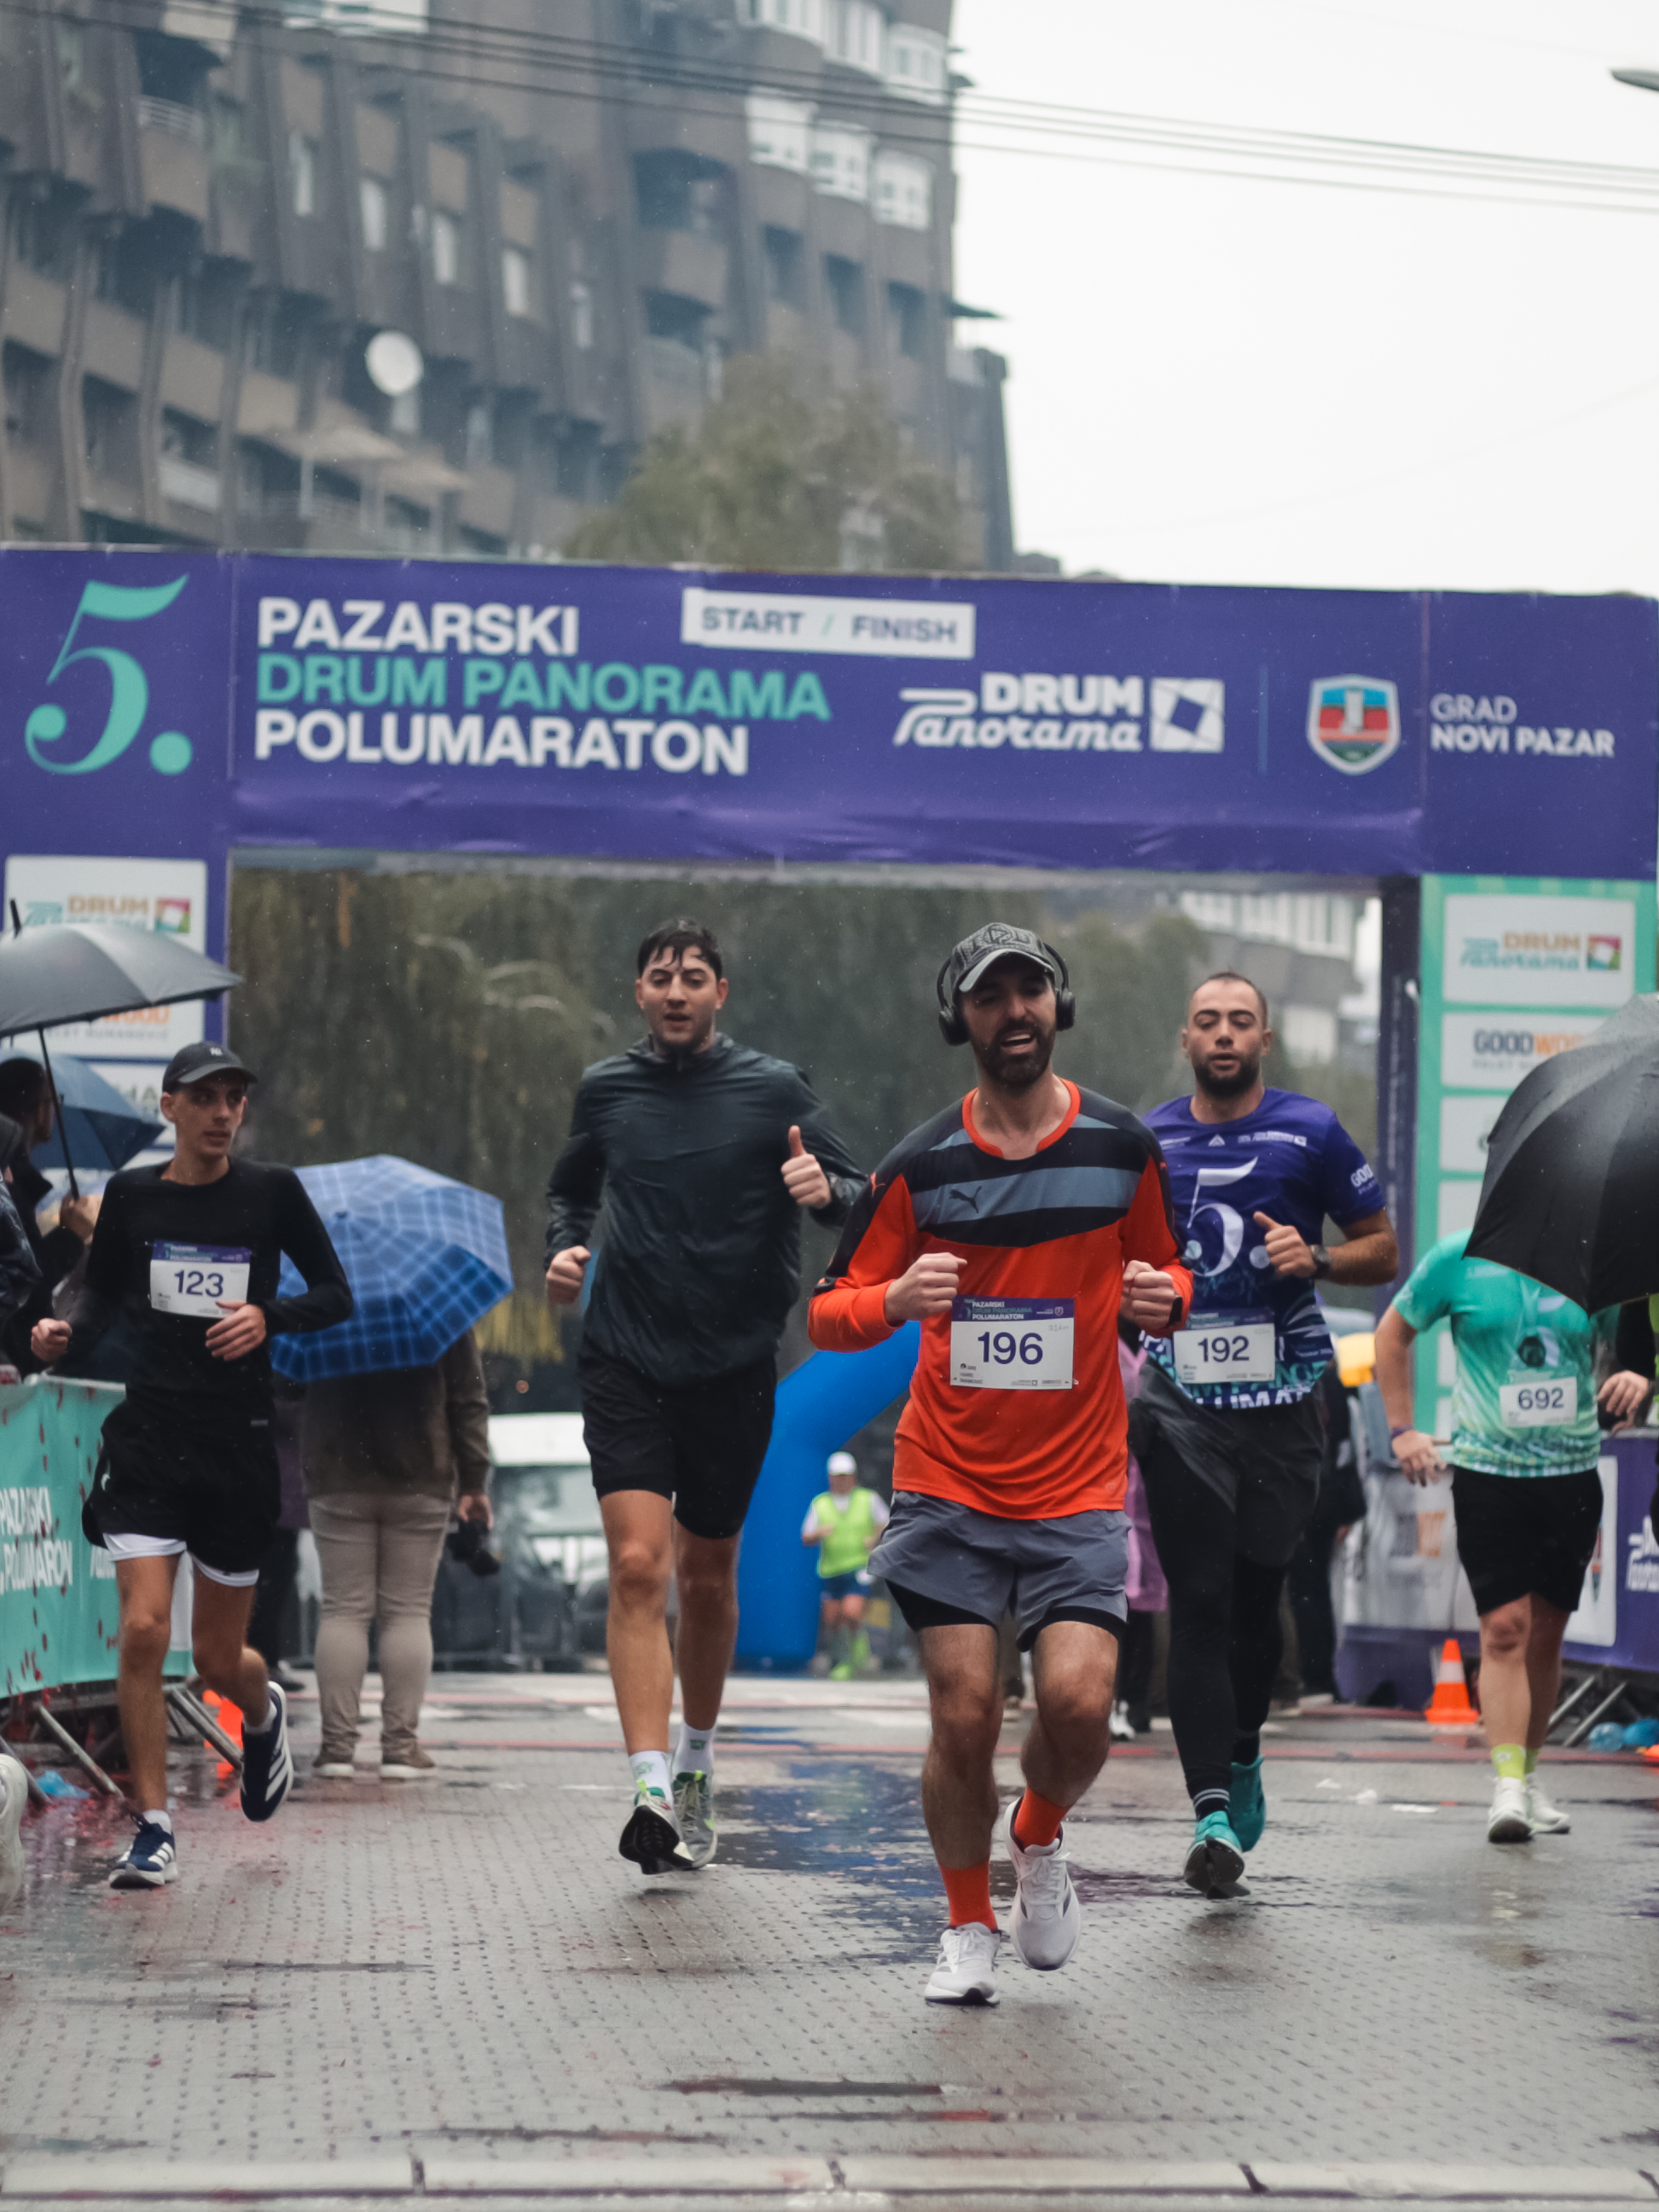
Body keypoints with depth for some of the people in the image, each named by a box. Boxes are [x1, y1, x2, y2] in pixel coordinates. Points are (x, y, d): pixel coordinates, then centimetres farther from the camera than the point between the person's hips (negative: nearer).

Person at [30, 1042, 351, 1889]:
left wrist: (269, 1316, -14)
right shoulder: (131, 1194, 2)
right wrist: (65, 1333, -7)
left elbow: (337, 1295, 4)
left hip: (239, 1444, -1)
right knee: (143, 1630, -14)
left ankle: (263, 1714, 45)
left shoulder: (272, 1192, -2)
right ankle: (153, 1828, -3)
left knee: (218, 1659, 7)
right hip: (148, 1438, 1)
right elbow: (103, 1294, 14)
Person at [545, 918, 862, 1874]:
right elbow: (571, 1187, 23)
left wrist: (825, 1188, -21)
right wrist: (566, 1247, 2)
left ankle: (698, 1759, 35)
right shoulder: (606, 1089, 6)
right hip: (626, 1362, 0)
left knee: (707, 1575, 11)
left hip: (734, 1366, 0)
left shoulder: (774, 1089, -1)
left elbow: (859, 1197, 2)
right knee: (638, 1565, -15)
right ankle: (653, 1793, -21)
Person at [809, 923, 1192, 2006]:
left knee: (1078, 1703, -15)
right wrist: (896, 1298, -18)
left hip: (1079, 1487, 0)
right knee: (965, 1717, -5)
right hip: (948, 1488, 0)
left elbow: (1167, 1273, 16)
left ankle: (1040, 1837, 18)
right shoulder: (920, 1164, 0)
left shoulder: (1123, 1146, 3)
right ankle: (969, 1926, 18)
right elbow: (829, 1312, 4)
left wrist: (1163, 1294, -9)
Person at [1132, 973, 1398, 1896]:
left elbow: (1384, 1251, 7)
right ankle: (1215, 1812, -16)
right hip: (1181, 1398, 0)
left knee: (1257, 1596, 8)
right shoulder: (1147, 1143, 9)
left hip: (1282, 1398, 0)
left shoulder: (1310, 1131, 2)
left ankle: (1242, 1757, 35)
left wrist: (1314, 1258, -12)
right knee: (1199, 1602, -10)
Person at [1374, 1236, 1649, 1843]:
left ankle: (1529, 1774, 25)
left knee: (1546, 1633, 10)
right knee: (1504, 1628, -14)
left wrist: (1639, 1377, -11)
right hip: (1487, 1470, -3)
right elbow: (1393, 1334, 12)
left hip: (1572, 1472, 3)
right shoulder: (1458, 1259, -1)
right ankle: (1507, 1788, -17)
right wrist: (1402, 1429, 6)